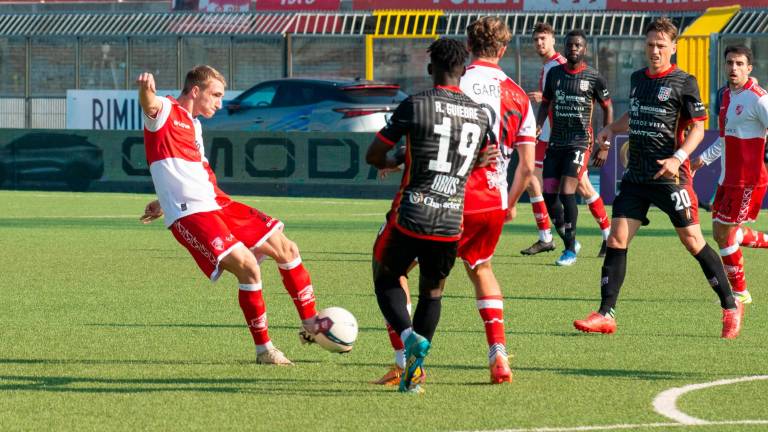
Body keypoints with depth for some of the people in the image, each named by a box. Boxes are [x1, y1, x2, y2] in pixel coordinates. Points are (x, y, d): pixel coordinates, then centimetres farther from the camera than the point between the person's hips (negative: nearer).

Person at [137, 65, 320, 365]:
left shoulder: (194, 125, 22)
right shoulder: (166, 111, -7)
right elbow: (150, 106, -32)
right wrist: (146, 90, -54)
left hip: (217, 204, 10)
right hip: (190, 216, -10)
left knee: (286, 249, 10)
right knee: (247, 266, -22)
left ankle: (310, 325, 25)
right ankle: (263, 349, -8)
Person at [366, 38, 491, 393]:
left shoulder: (415, 105, -7)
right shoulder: (480, 115, 7)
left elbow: (373, 156, -1)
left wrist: (392, 162, 23)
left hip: (410, 217, -3)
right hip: (451, 222, 4)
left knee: (386, 280, 17)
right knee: (432, 293, 21)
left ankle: (410, 337, -11)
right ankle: (414, 374, 12)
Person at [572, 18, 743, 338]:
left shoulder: (683, 83, -6)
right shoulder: (637, 78, 13)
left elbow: (698, 128, -7)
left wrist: (678, 158, -21)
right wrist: (611, 129, 12)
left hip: (669, 176, -6)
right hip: (635, 176, 6)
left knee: (692, 240, -4)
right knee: (616, 239, -3)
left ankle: (731, 307, 10)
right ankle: (605, 315, 0)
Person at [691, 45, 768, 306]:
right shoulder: (727, 96, 12)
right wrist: (703, 159, 20)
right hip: (728, 177, 9)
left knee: (724, 234, -6)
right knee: (721, 232, 13)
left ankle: (740, 292, 8)